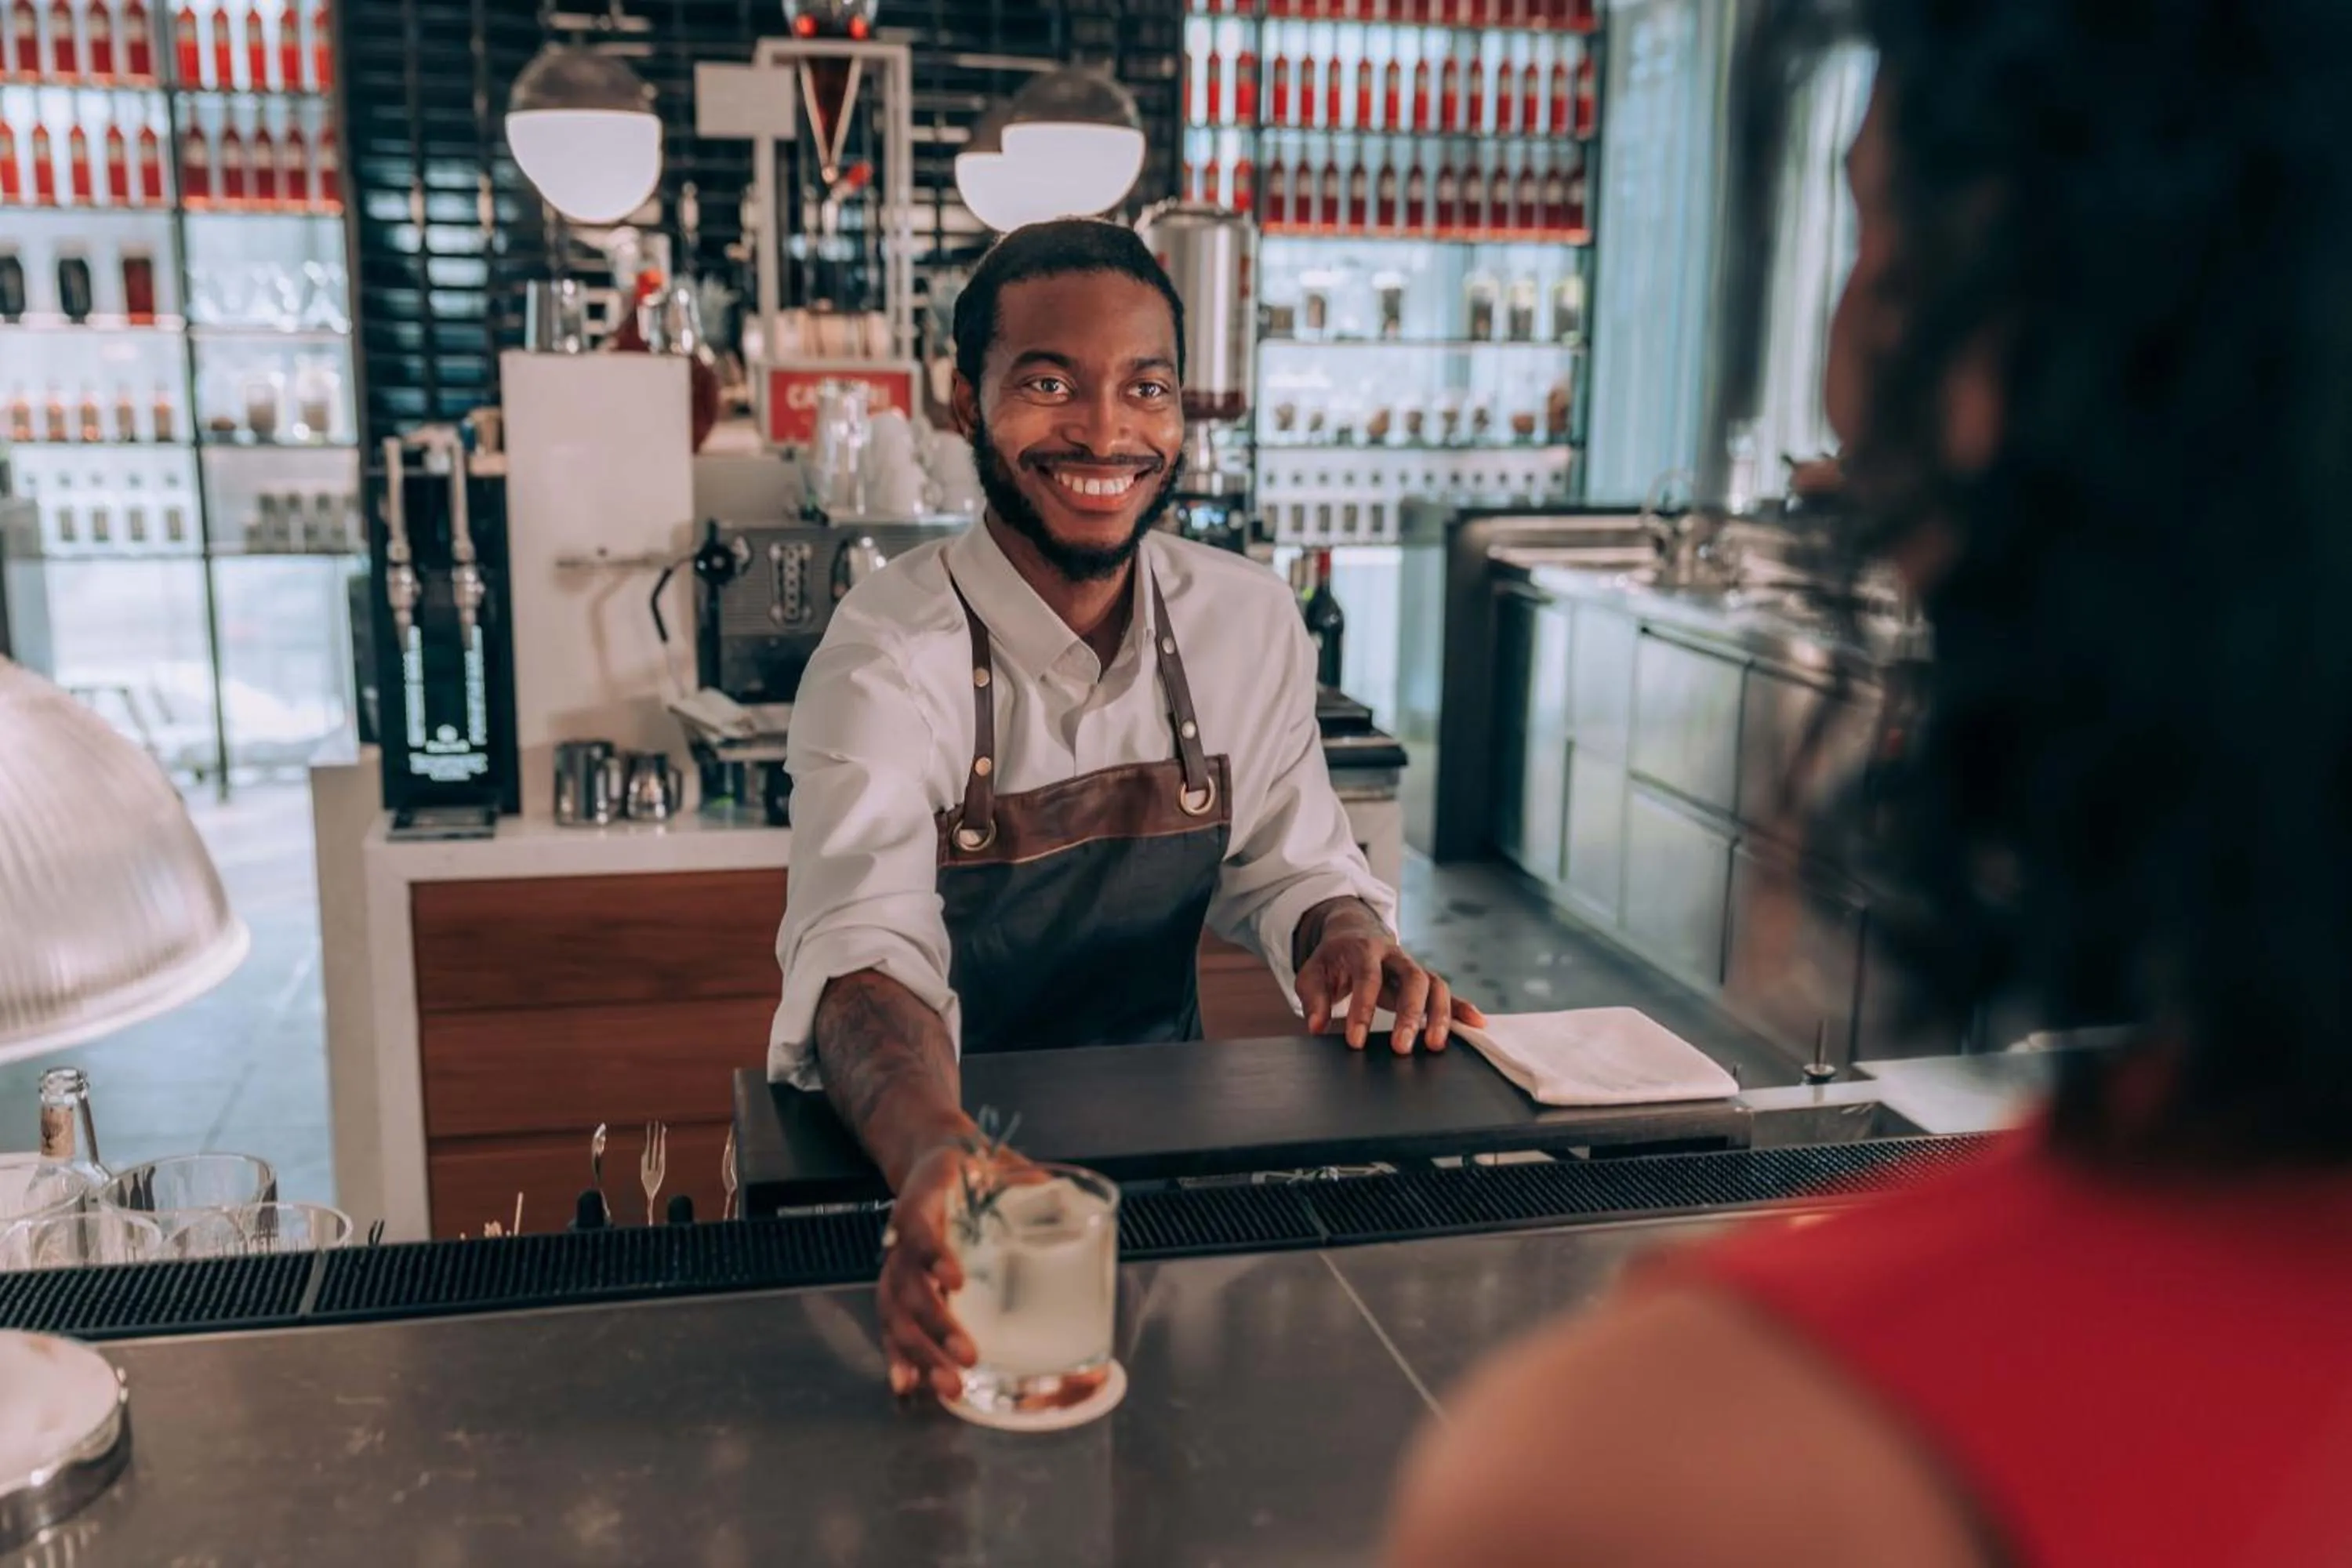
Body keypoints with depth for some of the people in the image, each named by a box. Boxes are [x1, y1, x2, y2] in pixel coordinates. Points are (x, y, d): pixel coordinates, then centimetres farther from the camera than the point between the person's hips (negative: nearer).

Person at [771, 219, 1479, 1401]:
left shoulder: (1249, 621, -1)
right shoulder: (891, 657, -17)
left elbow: (1290, 862, 10)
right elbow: (863, 952, -32)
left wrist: (1348, 938, -15)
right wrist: (935, 1160, -53)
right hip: (933, 1150, -3)